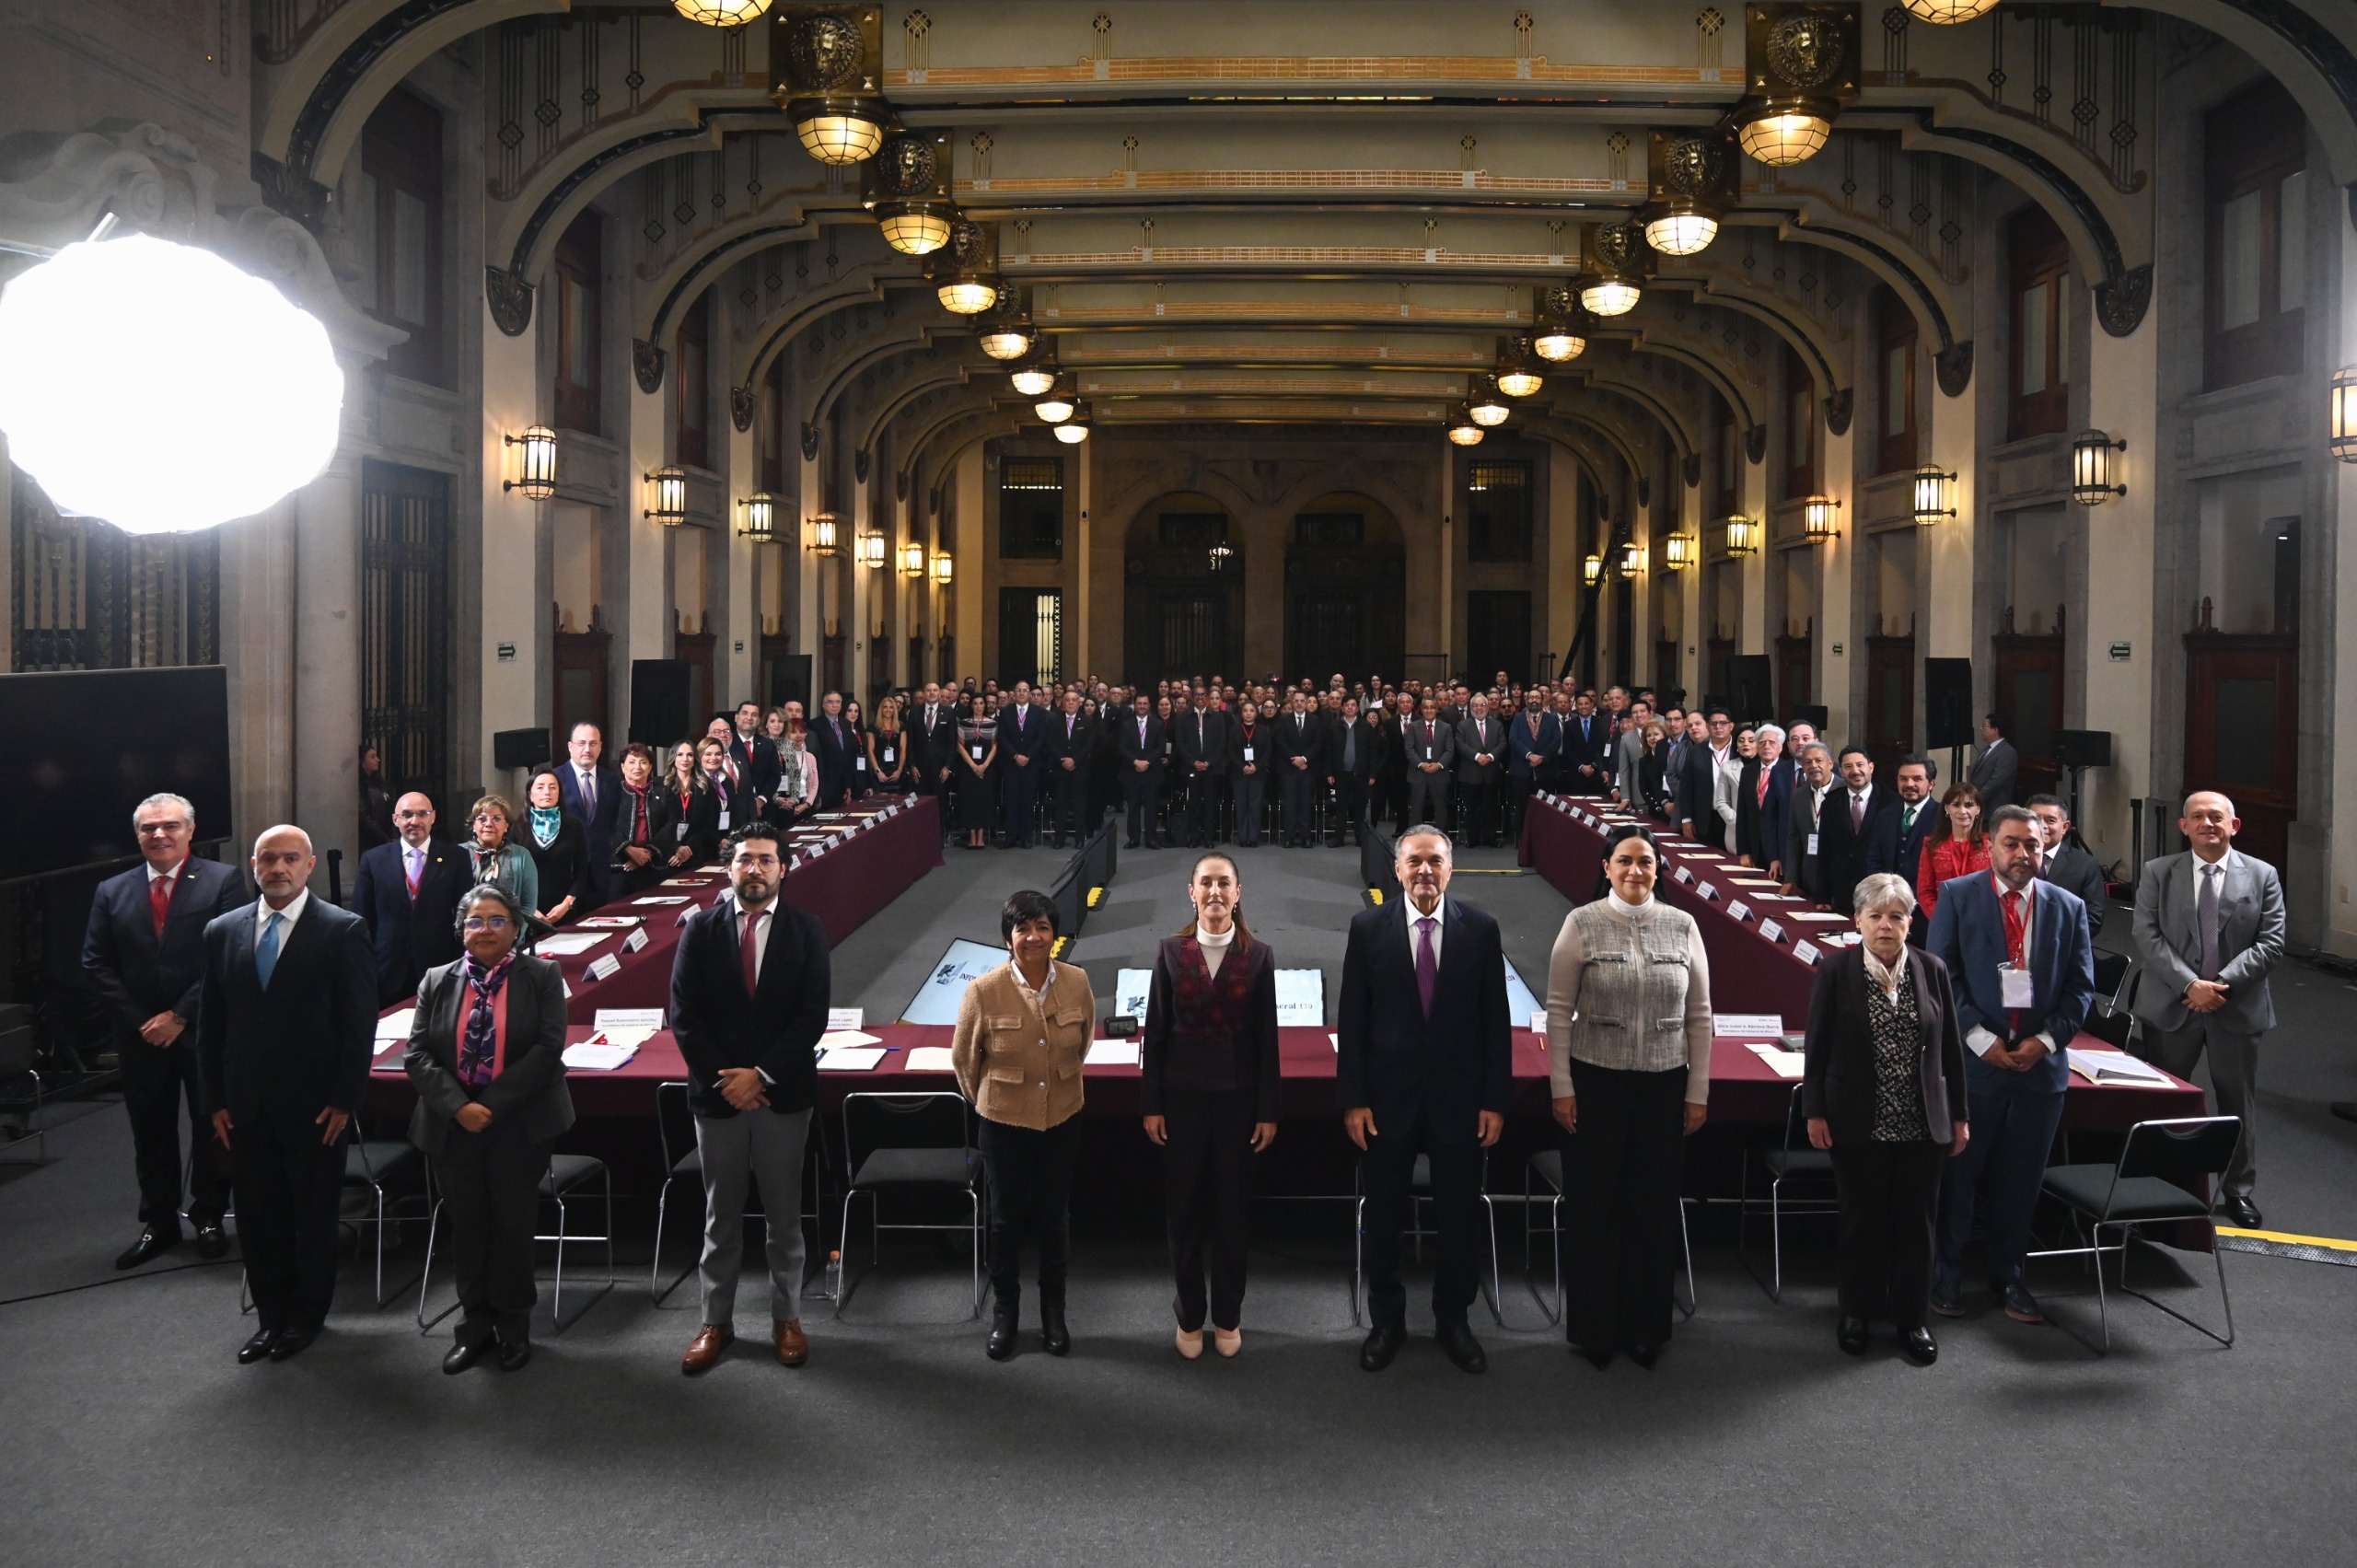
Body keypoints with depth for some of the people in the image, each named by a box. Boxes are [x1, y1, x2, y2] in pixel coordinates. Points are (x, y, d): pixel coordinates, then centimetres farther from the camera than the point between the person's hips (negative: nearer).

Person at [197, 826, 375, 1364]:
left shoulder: (343, 931, -6)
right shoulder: (223, 932, 6)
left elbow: (359, 1022, -6)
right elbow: (210, 1023, 10)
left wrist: (344, 1099, -10)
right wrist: (215, 1100, 5)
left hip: (314, 1105, -3)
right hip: (246, 1107, 3)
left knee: (314, 1215, 8)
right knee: (257, 1215, 8)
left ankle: (306, 1315, 24)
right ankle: (271, 1315, 23)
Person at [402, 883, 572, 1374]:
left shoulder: (542, 978, -1)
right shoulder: (437, 982, 7)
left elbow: (548, 1048, -10)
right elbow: (417, 1054, 0)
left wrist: (492, 1104, -16)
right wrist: (459, 1107, -15)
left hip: (519, 1123, -2)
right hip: (453, 1125, 3)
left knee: (513, 1223, 4)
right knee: (466, 1225, 9)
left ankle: (513, 1328, 19)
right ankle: (475, 1327, 22)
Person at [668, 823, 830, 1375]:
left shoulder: (807, 930, 0)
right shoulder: (700, 928, 2)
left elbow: (812, 1015, -5)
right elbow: (684, 1014, -2)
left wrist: (762, 1075, -13)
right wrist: (724, 1079, -10)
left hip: (784, 1094, 0)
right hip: (717, 1093, 1)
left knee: (784, 1214, 8)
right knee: (721, 1215, 9)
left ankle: (786, 1318, 19)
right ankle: (716, 1322, 18)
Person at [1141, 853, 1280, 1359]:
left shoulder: (1258, 956, -2)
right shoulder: (1171, 952, -2)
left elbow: (1266, 1038, 0)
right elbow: (1155, 1032, 1)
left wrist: (1267, 1110, -2)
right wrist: (1151, 1104, -1)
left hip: (1237, 1097, 0)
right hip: (1182, 1096, 0)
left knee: (1232, 1208, 8)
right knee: (1184, 1208, 7)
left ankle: (1228, 1316, 23)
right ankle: (1190, 1317, 22)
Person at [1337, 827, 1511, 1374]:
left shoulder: (1480, 930, -3)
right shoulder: (1368, 928, -4)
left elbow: (1495, 1020, 0)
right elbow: (1352, 1020, -2)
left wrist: (1495, 1100, -2)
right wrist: (1353, 1099, -6)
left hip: (1459, 1099, 0)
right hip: (1388, 1098, 0)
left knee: (1460, 1216, 11)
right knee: (1382, 1216, 10)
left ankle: (1453, 1319, 29)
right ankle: (1386, 1321, 28)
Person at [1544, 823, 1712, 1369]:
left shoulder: (1683, 927, 2)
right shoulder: (1582, 924, -5)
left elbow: (1699, 1016, 5)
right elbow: (1558, 1011, -3)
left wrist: (1698, 1092, 4)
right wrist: (1561, 1088, -6)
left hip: (1664, 1086, 2)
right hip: (1595, 1083, -2)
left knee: (1655, 1210, 9)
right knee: (1595, 1208, 6)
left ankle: (1646, 1328, 24)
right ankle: (1595, 1328, 21)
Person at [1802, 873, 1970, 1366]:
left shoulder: (1933, 970, 0)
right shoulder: (1835, 972, -6)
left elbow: (1951, 1049, 5)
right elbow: (1818, 1048, -2)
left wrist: (1958, 1116, 6)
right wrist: (1815, 1112, -5)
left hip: (1923, 1124, 2)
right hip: (1859, 1123, -2)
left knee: (1916, 1222, 9)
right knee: (1862, 1221, 9)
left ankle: (1910, 1318, 24)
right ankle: (1857, 1313, 26)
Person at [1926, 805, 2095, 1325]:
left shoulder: (2068, 907, 7)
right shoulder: (1957, 897, -2)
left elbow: (2080, 986, 6)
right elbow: (1943, 974, -5)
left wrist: (2046, 1039, -8)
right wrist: (1979, 1037, -13)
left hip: (2040, 1063, 3)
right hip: (1972, 1060, -2)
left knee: (2020, 1180, 11)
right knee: (1956, 1174, 6)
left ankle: (2007, 1276, 25)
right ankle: (1946, 1274, 20)